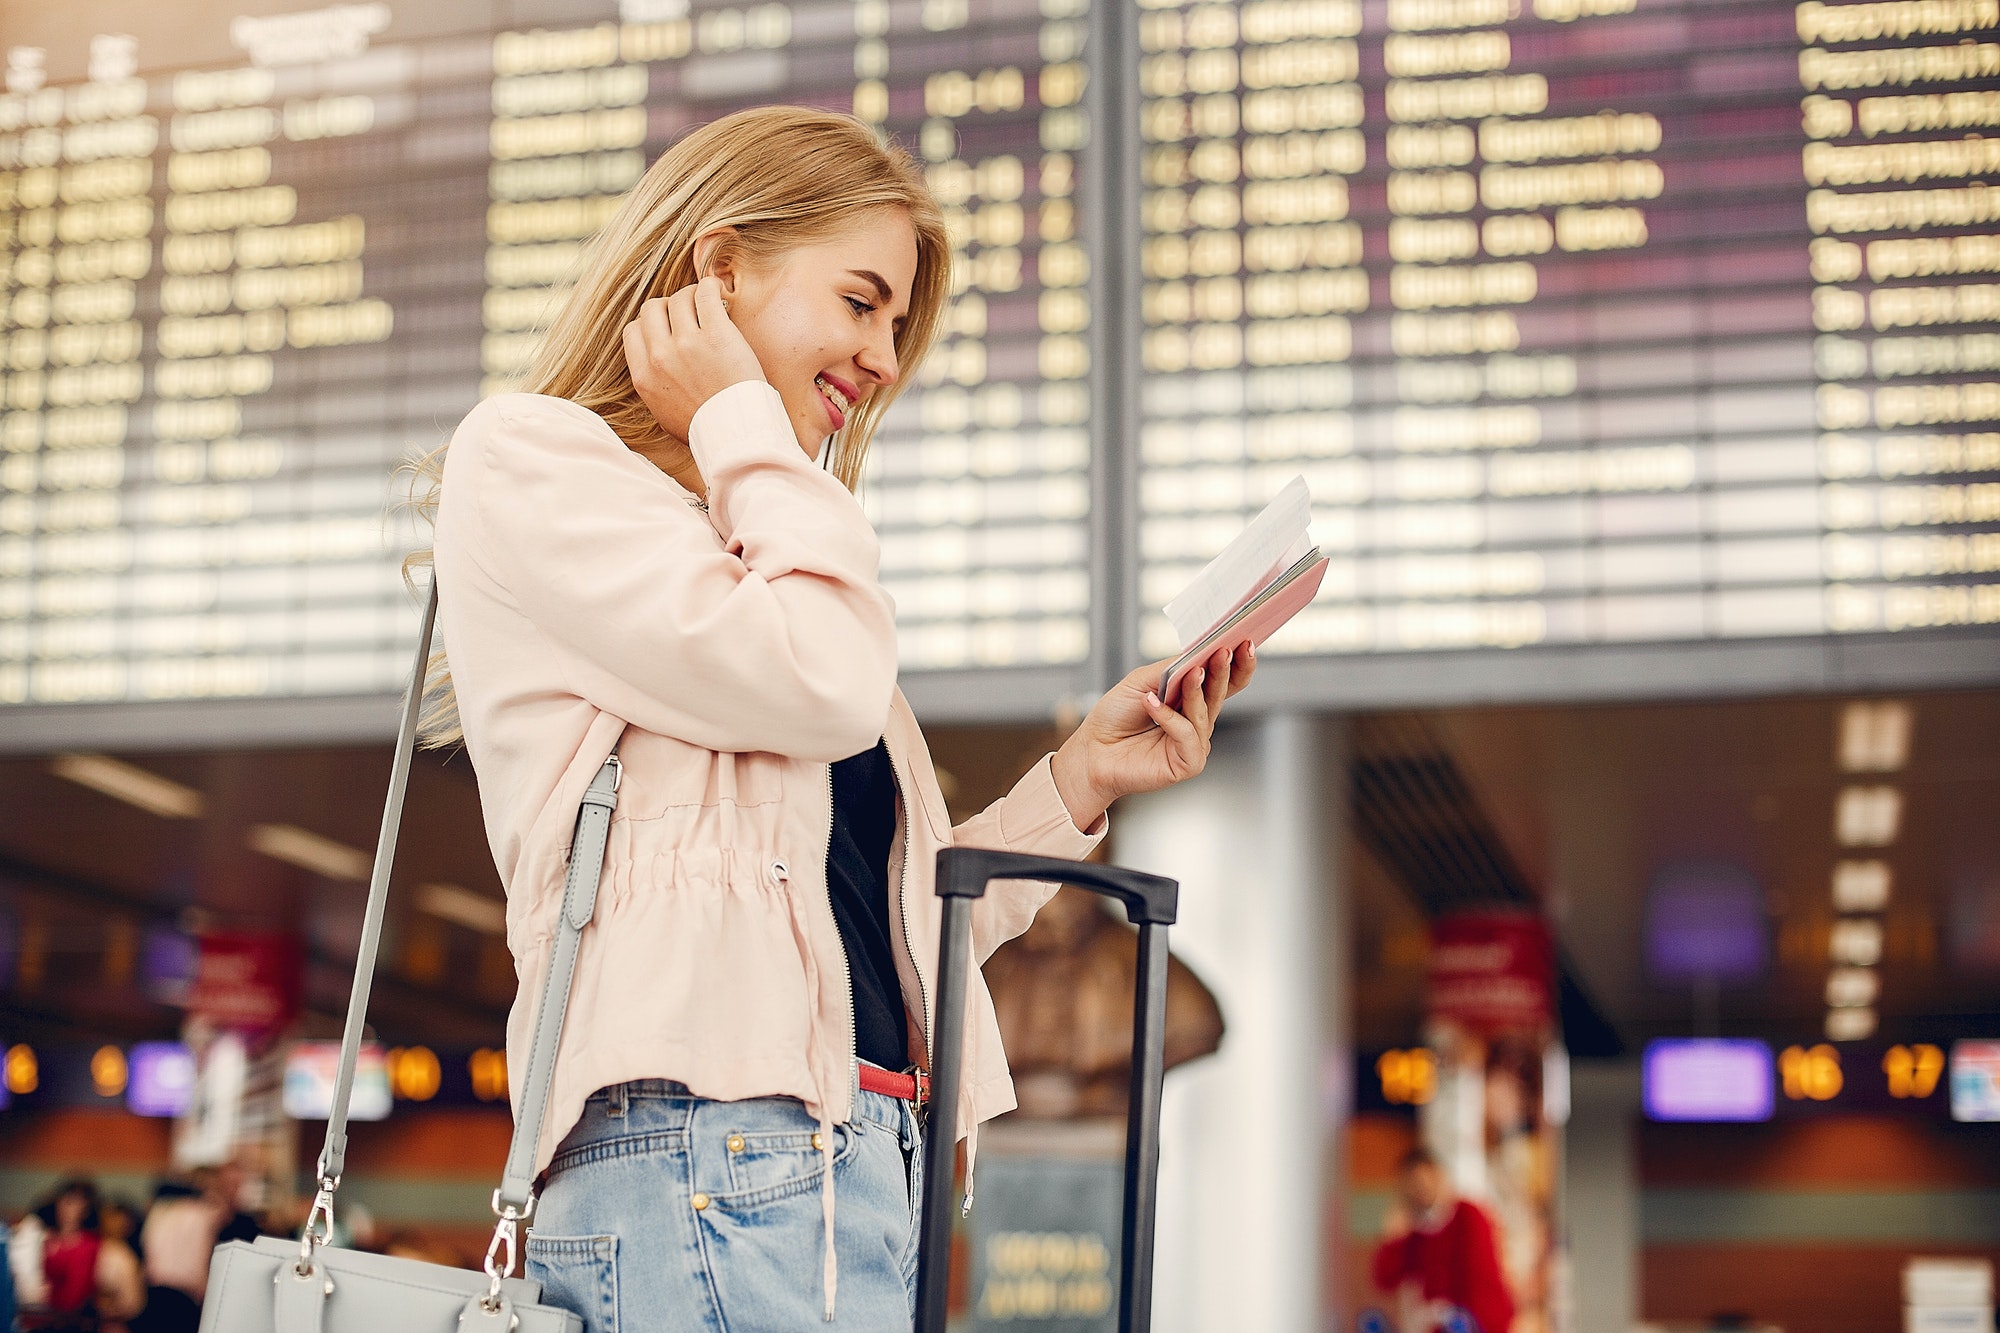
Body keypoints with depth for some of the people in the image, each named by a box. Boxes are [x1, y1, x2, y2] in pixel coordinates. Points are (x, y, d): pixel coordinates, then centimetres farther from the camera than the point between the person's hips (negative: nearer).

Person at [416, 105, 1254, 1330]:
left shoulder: (753, 542, 26)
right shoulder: (529, 460, 3)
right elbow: (821, 685, -12)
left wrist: (1082, 779, 13)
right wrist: (739, 420, 2)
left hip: (862, 1165, 8)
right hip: (716, 1159, -8)